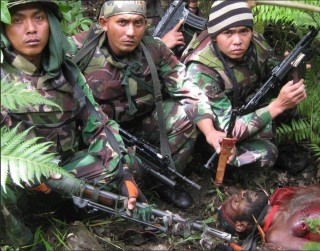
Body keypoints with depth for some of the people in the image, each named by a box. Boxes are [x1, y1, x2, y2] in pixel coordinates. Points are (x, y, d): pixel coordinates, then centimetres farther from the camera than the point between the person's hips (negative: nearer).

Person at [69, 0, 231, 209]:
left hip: (141, 124, 3)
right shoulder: (79, 49, -20)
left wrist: (210, 131, -26)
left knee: (185, 115, -17)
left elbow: (188, 90, -12)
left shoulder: (155, 50, -12)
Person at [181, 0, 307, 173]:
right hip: (210, 127, -6)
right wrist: (278, 105, -40)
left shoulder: (255, 43, -16)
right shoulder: (200, 71, -33)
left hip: (245, 109, 7)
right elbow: (227, 130, -34)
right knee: (263, 154, -28)